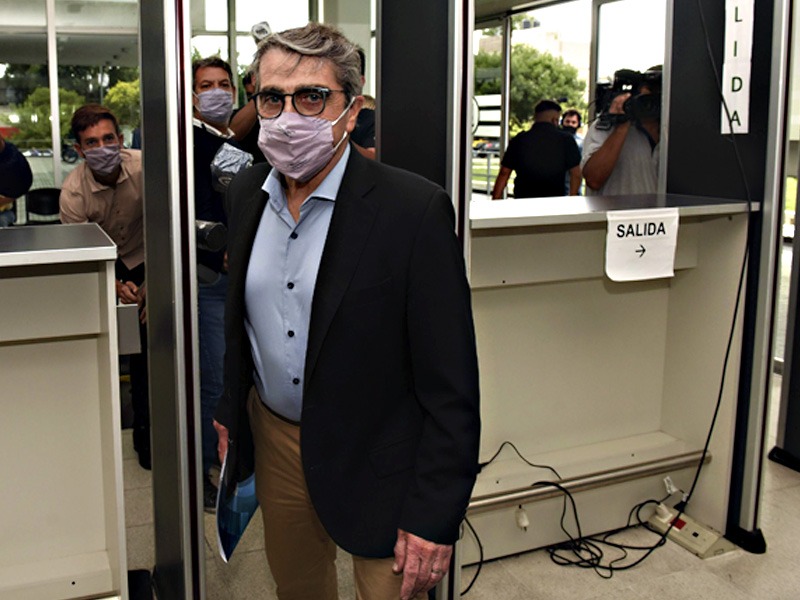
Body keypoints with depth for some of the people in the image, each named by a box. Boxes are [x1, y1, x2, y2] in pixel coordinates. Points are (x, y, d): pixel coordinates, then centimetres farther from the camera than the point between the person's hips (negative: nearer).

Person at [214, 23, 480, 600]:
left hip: (376, 460, -5)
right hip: (276, 439, 6)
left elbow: (450, 383, -19)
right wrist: (229, 412, 15)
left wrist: (433, 518, -18)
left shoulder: (414, 209, -21)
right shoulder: (247, 192, -1)